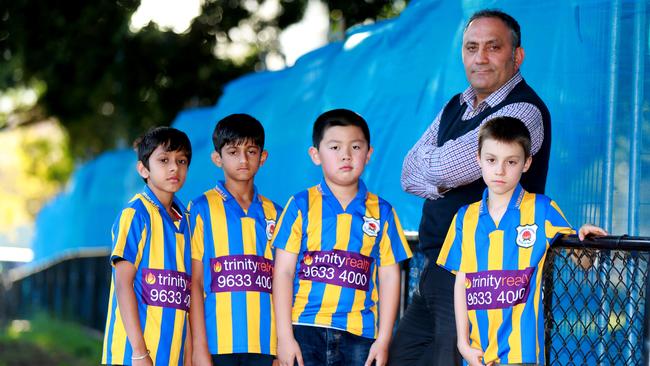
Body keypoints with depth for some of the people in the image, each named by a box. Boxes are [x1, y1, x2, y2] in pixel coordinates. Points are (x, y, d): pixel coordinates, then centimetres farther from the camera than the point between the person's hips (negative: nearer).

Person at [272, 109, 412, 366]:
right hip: (305, 329, -1)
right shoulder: (301, 205, 4)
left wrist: (383, 340, 1)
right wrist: (284, 336, -6)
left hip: (358, 335, 2)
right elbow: (283, 271, 1)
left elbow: (389, 277, 8)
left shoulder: (382, 212, 9)